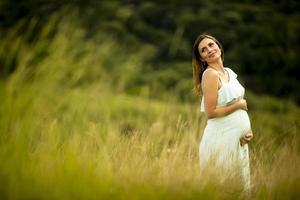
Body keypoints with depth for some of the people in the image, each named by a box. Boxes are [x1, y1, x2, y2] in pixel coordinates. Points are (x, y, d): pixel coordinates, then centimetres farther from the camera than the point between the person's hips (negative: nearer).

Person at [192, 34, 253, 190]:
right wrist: (238, 105, -10)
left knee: (243, 186, 14)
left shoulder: (229, 72, 10)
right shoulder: (210, 74, -14)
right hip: (222, 137, -8)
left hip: (239, 138, 8)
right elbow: (210, 112, -20)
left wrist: (248, 131, 3)